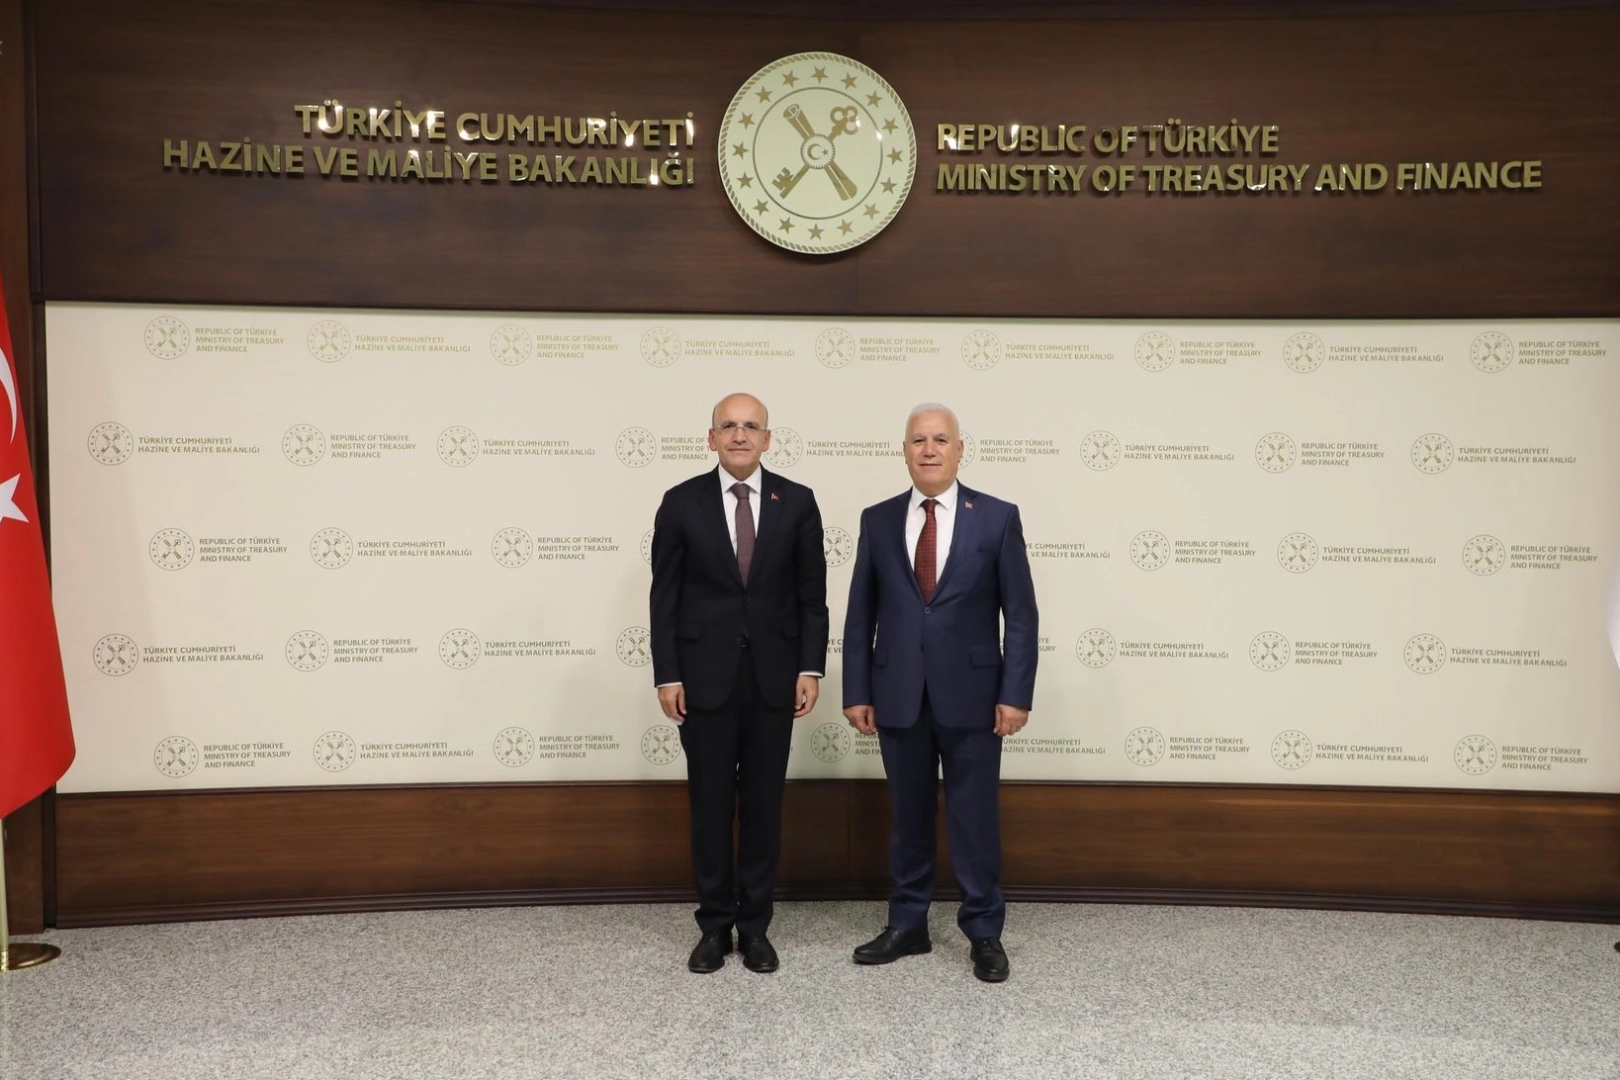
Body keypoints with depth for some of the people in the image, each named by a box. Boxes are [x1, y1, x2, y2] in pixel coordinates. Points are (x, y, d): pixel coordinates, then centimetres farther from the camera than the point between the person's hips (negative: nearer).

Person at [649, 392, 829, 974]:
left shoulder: (797, 501, 2)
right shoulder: (682, 502, 0)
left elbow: (812, 593, 3)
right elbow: (665, 596, 0)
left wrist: (811, 667, -4)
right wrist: (666, 675, -6)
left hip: (773, 674, 1)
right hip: (705, 675, -1)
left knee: (763, 805, 8)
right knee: (710, 805, 7)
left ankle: (754, 926, 20)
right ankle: (714, 925, 21)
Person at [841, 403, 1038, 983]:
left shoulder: (998, 517, -2)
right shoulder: (877, 520, 4)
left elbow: (1021, 614, -3)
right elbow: (860, 615, 6)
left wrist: (1016, 694, -9)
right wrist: (856, 693, 1)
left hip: (971, 696, -2)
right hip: (898, 697, 2)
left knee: (976, 819, 6)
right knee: (908, 817, 13)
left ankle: (984, 933, 21)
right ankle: (907, 925, 26)